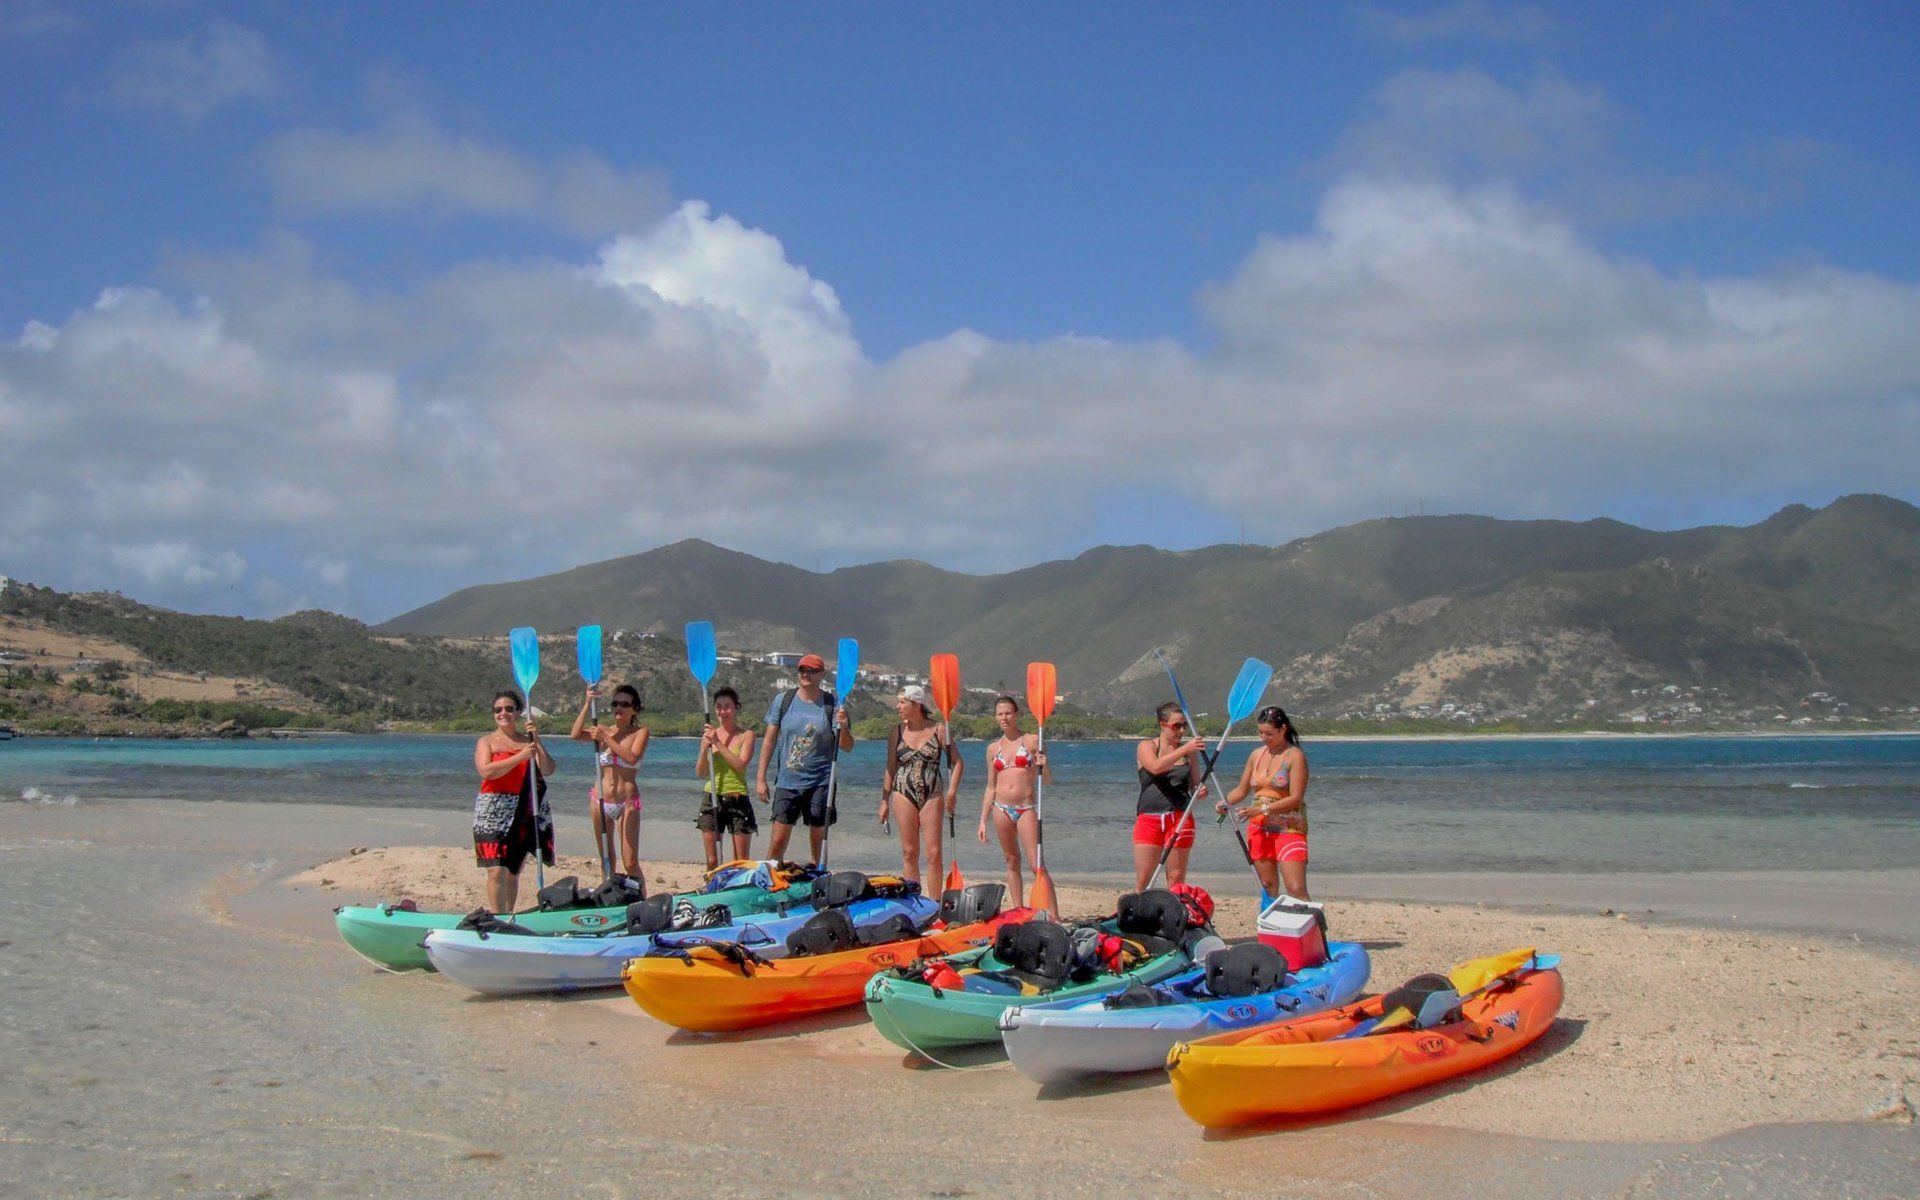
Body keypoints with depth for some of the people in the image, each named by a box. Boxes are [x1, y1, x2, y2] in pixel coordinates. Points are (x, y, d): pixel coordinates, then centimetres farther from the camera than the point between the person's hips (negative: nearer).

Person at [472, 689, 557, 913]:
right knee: (497, 872, -11)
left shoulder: (528, 741, 11)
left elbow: (548, 770, -1)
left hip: (525, 814, 3)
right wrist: (520, 757, -21)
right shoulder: (486, 741, 4)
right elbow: (486, 771, -14)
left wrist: (537, 742, -12)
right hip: (493, 813, -3)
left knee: (514, 872, 10)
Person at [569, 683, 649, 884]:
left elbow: (632, 758, -18)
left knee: (630, 863, -9)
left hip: (627, 802, -4)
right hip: (601, 800, 4)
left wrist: (606, 738, -18)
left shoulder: (640, 732, 0)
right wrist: (588, 704, -15)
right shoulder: (602, 730, 9)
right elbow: (576, 735, -10)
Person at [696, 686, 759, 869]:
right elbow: (700, 774, 7)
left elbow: (741, 765, -14)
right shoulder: (708, 734, 8)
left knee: (742, 862, -1)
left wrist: (718, 743, -15)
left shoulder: (746, 735, 1)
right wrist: (705, 749, -9)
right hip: (712, 798, 3)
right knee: (712, 861, 4)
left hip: (737, 799, -2)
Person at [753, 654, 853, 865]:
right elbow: (769, 741, 8)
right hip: (787, 782, 1)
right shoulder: (783, 700, 4)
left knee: (818, 842, 4)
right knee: (778, 840, -6)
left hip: (820, 782, -1)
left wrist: (843, 727, -23)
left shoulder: (832, 705, 0)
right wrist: (760, 778, 5)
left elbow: (847, 747, -2)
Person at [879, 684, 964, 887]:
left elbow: (958, 763, 1)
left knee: (934, 853, -5)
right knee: (909, 852, 3)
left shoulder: (938, 730, -1)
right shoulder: (897, 732, 5)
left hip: (932, 796, -2)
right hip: (903, 794, 2)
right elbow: (890, 767, 11)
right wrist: (884, 800, 8)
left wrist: (952, 791, -11)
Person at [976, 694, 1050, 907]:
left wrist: (1044, 766, -19)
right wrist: (983, 821, 12)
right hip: (1001, 809, 4)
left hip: (1026, 809, -4)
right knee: (1012, 861, 8)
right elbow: (991, 787, 15)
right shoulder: (993, 748, 11)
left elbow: (1048, 780, 4)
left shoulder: (1032, 741, 3)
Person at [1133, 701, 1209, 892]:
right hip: (1149, 817, -2)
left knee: (1176, 881, 1)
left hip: (1180, 818, 2)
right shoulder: (1147, 747, 2)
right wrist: (1184, 750, -29)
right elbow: (1156, 767, -20)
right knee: (1142, 880, -4)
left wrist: (1200, 791, -9)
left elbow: (1194, 785, 14)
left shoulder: (1189, 750, 9)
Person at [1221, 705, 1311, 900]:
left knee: (1296, 889, -15)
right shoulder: (1257, 755, 10)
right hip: (1259, 828, 6)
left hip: (1289, 828, -6)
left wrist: (1262, 809, -22)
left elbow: (1296, 798, -15)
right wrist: (1226, 802, -4)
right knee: (1269, 887, 7)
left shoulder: (1295, 756, -8)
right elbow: (1242, 789, 17)